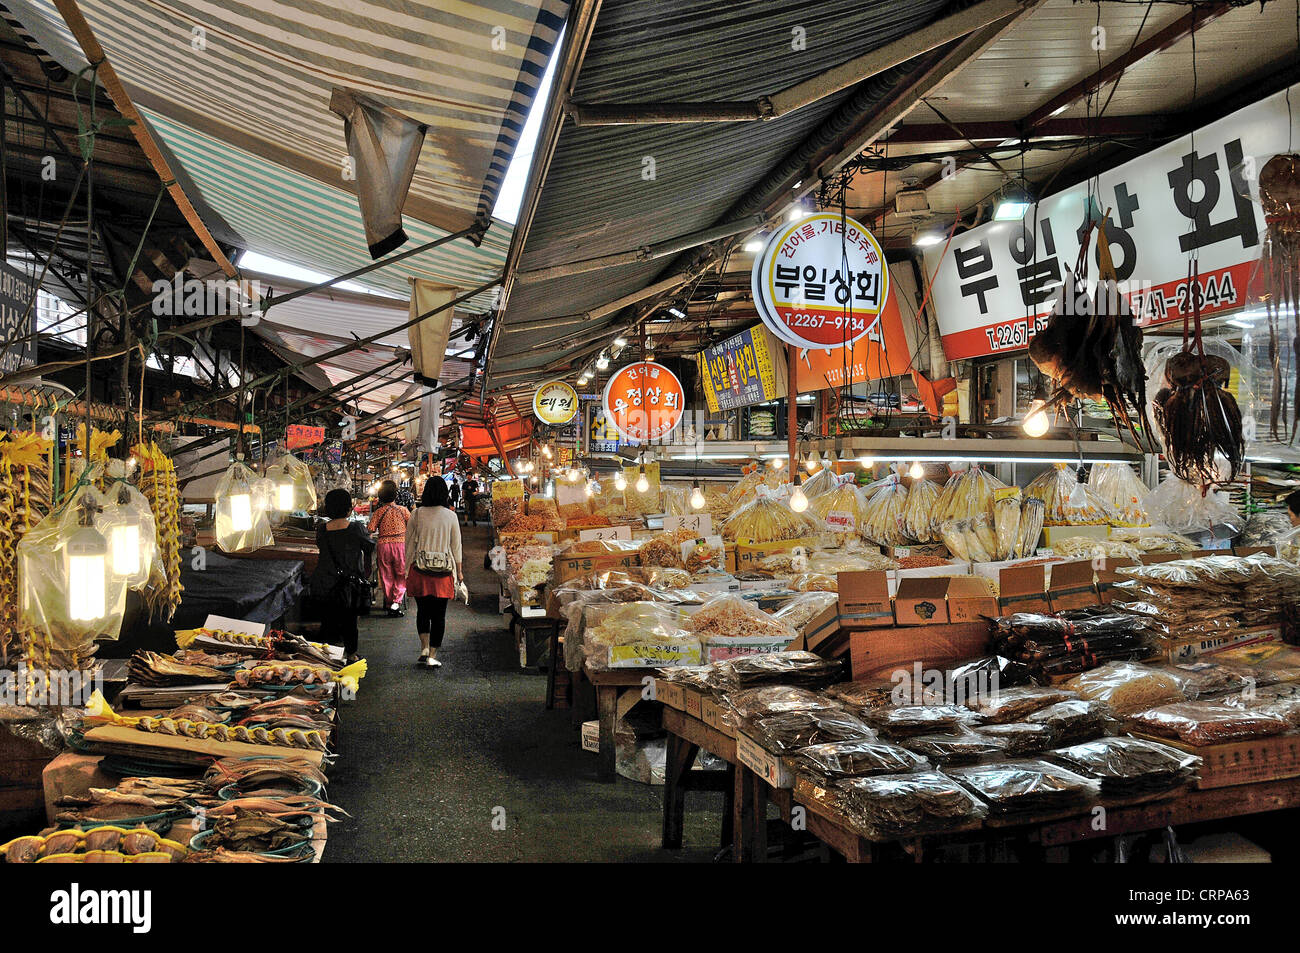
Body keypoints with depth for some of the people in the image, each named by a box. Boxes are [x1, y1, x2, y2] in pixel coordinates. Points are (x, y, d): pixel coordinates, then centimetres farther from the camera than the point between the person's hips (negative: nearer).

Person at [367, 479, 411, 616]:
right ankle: (396, 601, -8)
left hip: (383, 545, 1)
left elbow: (370, 529, -5)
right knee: (401, 575, 8)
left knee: (386, 576, 11)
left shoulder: (378, 512, 0)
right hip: (401, 544, -1)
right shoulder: (403, 510, 0)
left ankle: (389, 604, 15)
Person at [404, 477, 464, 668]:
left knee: (422, 611, 16)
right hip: (444, 572, -1)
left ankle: (424, 649, 5)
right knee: (439, 614, 5)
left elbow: (409, 544, 2)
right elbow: (456, 546, 3)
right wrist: (459, 571, 13)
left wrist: (407, 569, 11)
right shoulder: (450, 516, -2)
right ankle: (432, 656, 5)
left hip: (420, 570, 1)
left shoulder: (417, 514, -2)